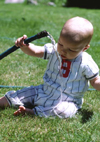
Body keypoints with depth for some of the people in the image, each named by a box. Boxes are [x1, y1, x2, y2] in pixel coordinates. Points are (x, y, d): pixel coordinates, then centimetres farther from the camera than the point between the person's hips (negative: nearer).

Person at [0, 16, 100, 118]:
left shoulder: (86, 63, -15)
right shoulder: (54, 50, -5)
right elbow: (35, 51, -5)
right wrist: (24, 46, -27)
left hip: (67, 101, -4)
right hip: (45, 91, 4)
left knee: (61, 110, -40)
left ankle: (30, 111, -33)